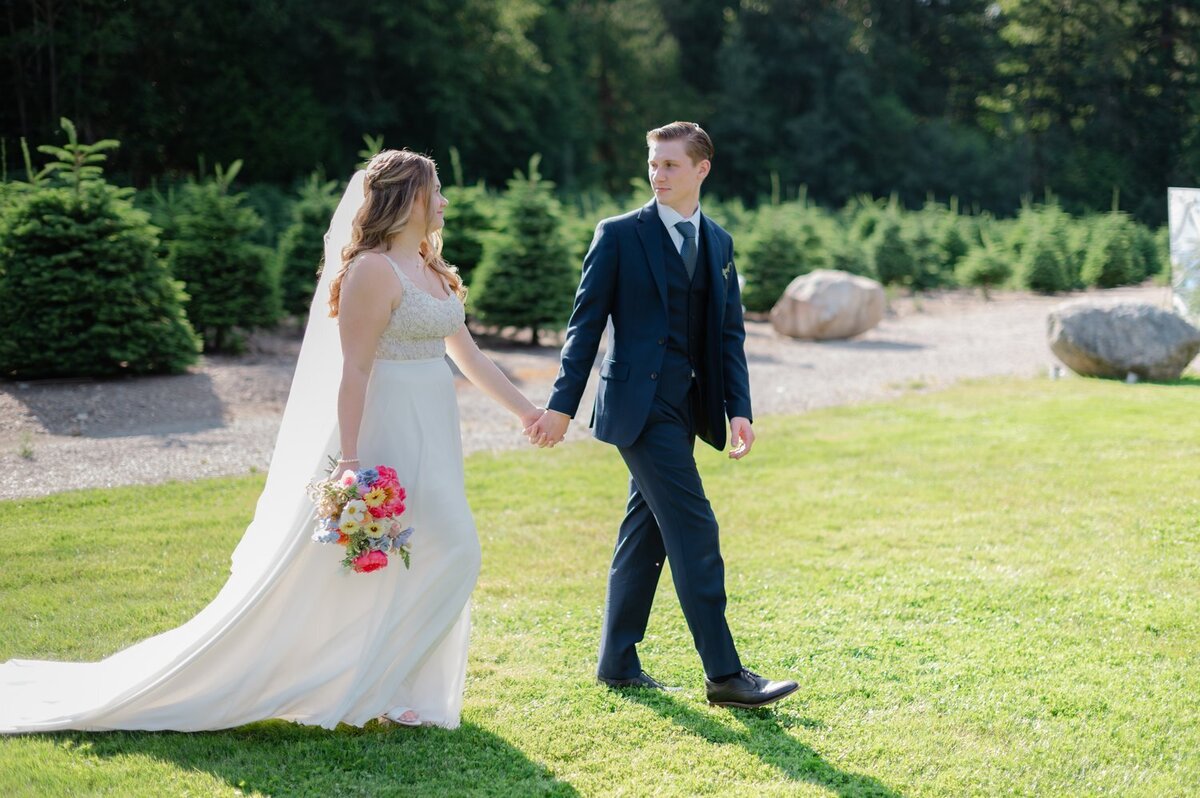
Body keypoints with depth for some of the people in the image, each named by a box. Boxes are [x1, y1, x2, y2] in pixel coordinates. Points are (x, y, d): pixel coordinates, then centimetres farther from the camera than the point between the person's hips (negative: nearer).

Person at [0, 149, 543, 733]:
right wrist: (350, 462, -21)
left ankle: (392, 687, 20)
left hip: (429, 439, 9)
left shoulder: (433, 271, 14)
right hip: (387, 438, -9)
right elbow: (353, 371, -17)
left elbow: (467, 355, 19)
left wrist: (526, 410, 20)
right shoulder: (372, 270, -14)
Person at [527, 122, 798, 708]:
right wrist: (561, 405, -8)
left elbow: (730, 334, 12)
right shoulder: (620, 235, -3)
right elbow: (585, 324, -4)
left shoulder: (719, 243, 13)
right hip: (639, 404, -6)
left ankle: (617, 662, 22)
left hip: (685, 409, 6)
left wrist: (738, 409, 0)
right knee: (694, 532, -10)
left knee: (646, 532, 12)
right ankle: (724, 673, -7)